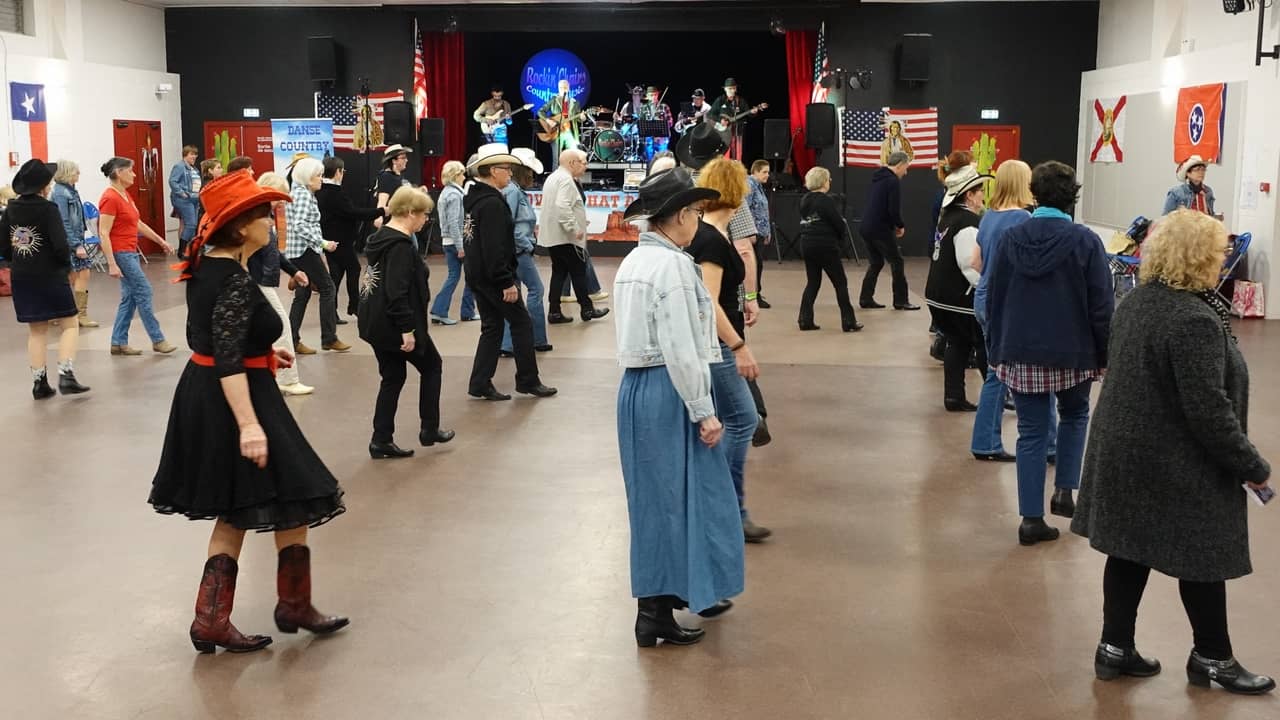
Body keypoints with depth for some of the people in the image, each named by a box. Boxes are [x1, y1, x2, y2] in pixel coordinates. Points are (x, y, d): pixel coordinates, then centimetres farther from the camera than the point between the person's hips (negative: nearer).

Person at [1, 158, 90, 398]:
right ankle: (66, 375, -6)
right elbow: (60, 245, -18)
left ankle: (39, 382, 15)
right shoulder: (48, 209, -13)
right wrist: (67, 267, -1)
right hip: (51, 275, -6)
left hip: (21, 278, 6)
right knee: (69, 325, 6)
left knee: (36, 331, 14)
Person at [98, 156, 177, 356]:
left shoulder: (125, 195, 12)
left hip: (131, 252, 10)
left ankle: (119, 343, 16)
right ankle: (157, 340, 3)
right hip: (121, 253, -10)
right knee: (143, 293, -5)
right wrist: (112, 264, -24)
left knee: (129, 297, 11)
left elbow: (138, 224, 21)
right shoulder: (110, 199, -16)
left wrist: (161, 241, 22)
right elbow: (103, 234, -20)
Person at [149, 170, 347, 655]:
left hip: (201, 395, 10)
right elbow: (228, 360, -29)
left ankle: (212, 621, 17)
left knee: (235, 511, 17)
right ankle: (295, 607, 22)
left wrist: (263, 351, 25)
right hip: (234, 399, -10)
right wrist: (249, 424, -33)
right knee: (293, 501, 7)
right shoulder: (235, 282, -23)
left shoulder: (206, 267, 6)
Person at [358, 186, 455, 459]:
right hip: (394, 324, -9)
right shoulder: (401, 245, -20)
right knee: (432, 366, 11)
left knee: (392, 378, 14)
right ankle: (429, 429, 18)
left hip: (375, 323, 9)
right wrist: (407, 329, -24)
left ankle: (381, 441, 13)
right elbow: (397, 292, -26)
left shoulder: (380, 238, 11)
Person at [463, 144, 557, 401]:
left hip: (477, 274, 10)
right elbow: (494, 248, -24)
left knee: (492, 327, 14)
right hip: (493, 276, -10)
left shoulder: (475, 199, 12)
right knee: (522, 322, 1)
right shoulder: (493, 203, -19)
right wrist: (507, 282, -22)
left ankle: (480, 384, 13)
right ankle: (528, 381, 9)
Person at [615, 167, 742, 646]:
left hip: (636, 387, 10)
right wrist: (703, 412, -17)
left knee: (659, 495, 18)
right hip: (668, 391, -9)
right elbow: (680, 349, -21)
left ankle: (689, 591, 32)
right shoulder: (672, 265, -17)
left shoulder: (635, 261, 12)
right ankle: (655, 613, 7)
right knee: (673, 496, 0)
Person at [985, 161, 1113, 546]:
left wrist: (996, 349, 12)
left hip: (1022, 352, 2)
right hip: (1073, 352, -2)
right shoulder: (1085, 241, -10)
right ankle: (1064, 490, 16)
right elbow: (1101, 305, -9)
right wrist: (1104, 354, 2)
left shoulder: (1011, 238, 0)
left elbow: (993, 298, 5)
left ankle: (1032, 518, 7)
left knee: (1031, 432, 7)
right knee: (1074, 416, 25)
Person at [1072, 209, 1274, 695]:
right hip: (1178, 466, -8)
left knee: (1130, 551, 14)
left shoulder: (1136, 301, 5)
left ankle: (1115, 647, 22)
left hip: (1125, 451, 8)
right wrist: (1252, 466, -14)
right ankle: (1212, 658, 25)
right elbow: (1208, 410, -24)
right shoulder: (1194, 321, -24)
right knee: (1203, 558, 9)